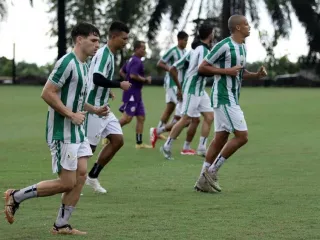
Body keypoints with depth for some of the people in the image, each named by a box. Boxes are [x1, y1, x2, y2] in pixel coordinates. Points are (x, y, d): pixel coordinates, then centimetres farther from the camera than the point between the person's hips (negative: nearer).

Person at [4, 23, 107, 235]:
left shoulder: (83, 66, 13)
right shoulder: (67, 62, -17)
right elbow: (47, 93, -21)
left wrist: (94, 110, 12)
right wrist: (72, 115, -20)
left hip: (77, 132, 10)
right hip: (62, 133, -10)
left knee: (81, 175, 4)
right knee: (67, 183, -7)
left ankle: (61, 225, 11)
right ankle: (15, 197, 6)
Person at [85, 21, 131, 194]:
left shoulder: (109, 54, 12)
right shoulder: (103, 54, -17)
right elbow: (97, 78, -29)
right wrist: (119, 84, -20)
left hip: (102, 107, 10)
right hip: (93, 108, -10)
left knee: (117, 140, 5)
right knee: (89, 146, -5)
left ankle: (92, 177, 13)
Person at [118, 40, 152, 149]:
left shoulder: (131, 60, 16)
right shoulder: (137, 61, -15)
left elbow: (121, 71, 25)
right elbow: (133, 75, -27)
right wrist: (145, 80, -16)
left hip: (136, 94, 11)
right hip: (132, 94, -11)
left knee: (141, 117, 8)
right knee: (127, 118, -11)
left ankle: (139, 143, 9)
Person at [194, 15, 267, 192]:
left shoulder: (243, 47, 14)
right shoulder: (224, 46, -15)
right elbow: (203, 68, -12)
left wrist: (257, 75, 7)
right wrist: (226, 71, -20)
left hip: (232, 99, 10)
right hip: (224, 97, -9)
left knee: (221, 138, 8)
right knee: (242, 136, -12)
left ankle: (203, 181, 11)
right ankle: (212, 171, -4)